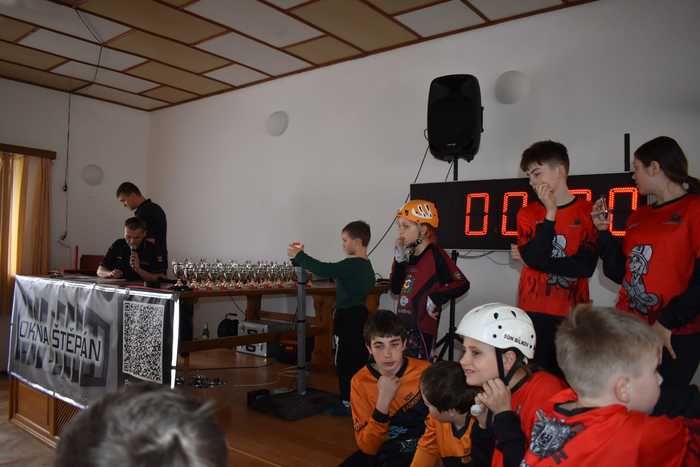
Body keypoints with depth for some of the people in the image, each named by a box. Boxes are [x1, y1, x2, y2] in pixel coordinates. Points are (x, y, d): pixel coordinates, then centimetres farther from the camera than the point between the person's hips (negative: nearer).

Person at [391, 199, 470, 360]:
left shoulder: (435, 254, -12)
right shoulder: (411, 255, 10)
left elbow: (462, 284, -20)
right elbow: (396, 288, 11)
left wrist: (435, 298, -19)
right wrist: (399, 259, 2)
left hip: (422, 330, -8)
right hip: (404, 327, 8)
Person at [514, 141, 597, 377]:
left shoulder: (588, 212, 1)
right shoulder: (527, 213, 6)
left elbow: (585, 266, -10)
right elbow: (534, 258, -11)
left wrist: (540, 259, -8)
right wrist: (550, 214, -10)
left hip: (573, 313, -1)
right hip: (534, 312, 1)